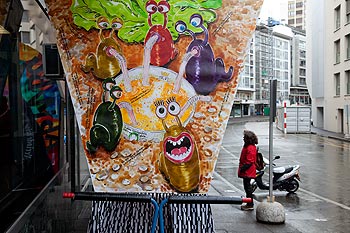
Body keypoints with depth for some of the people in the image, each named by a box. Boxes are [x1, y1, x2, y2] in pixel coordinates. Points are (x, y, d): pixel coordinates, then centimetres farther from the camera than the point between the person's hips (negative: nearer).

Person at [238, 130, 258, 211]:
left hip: (248, 171, -11)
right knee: (247, 186, 16)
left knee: (247, 186, -4)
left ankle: (250, 205, 5)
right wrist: (241, 168, 19)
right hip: (247, 171, 11)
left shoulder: (250, 148, -20)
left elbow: (249, 162, -24)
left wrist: (242, 168, -20)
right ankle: (249, 203, 25)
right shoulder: (247, 146, 13)